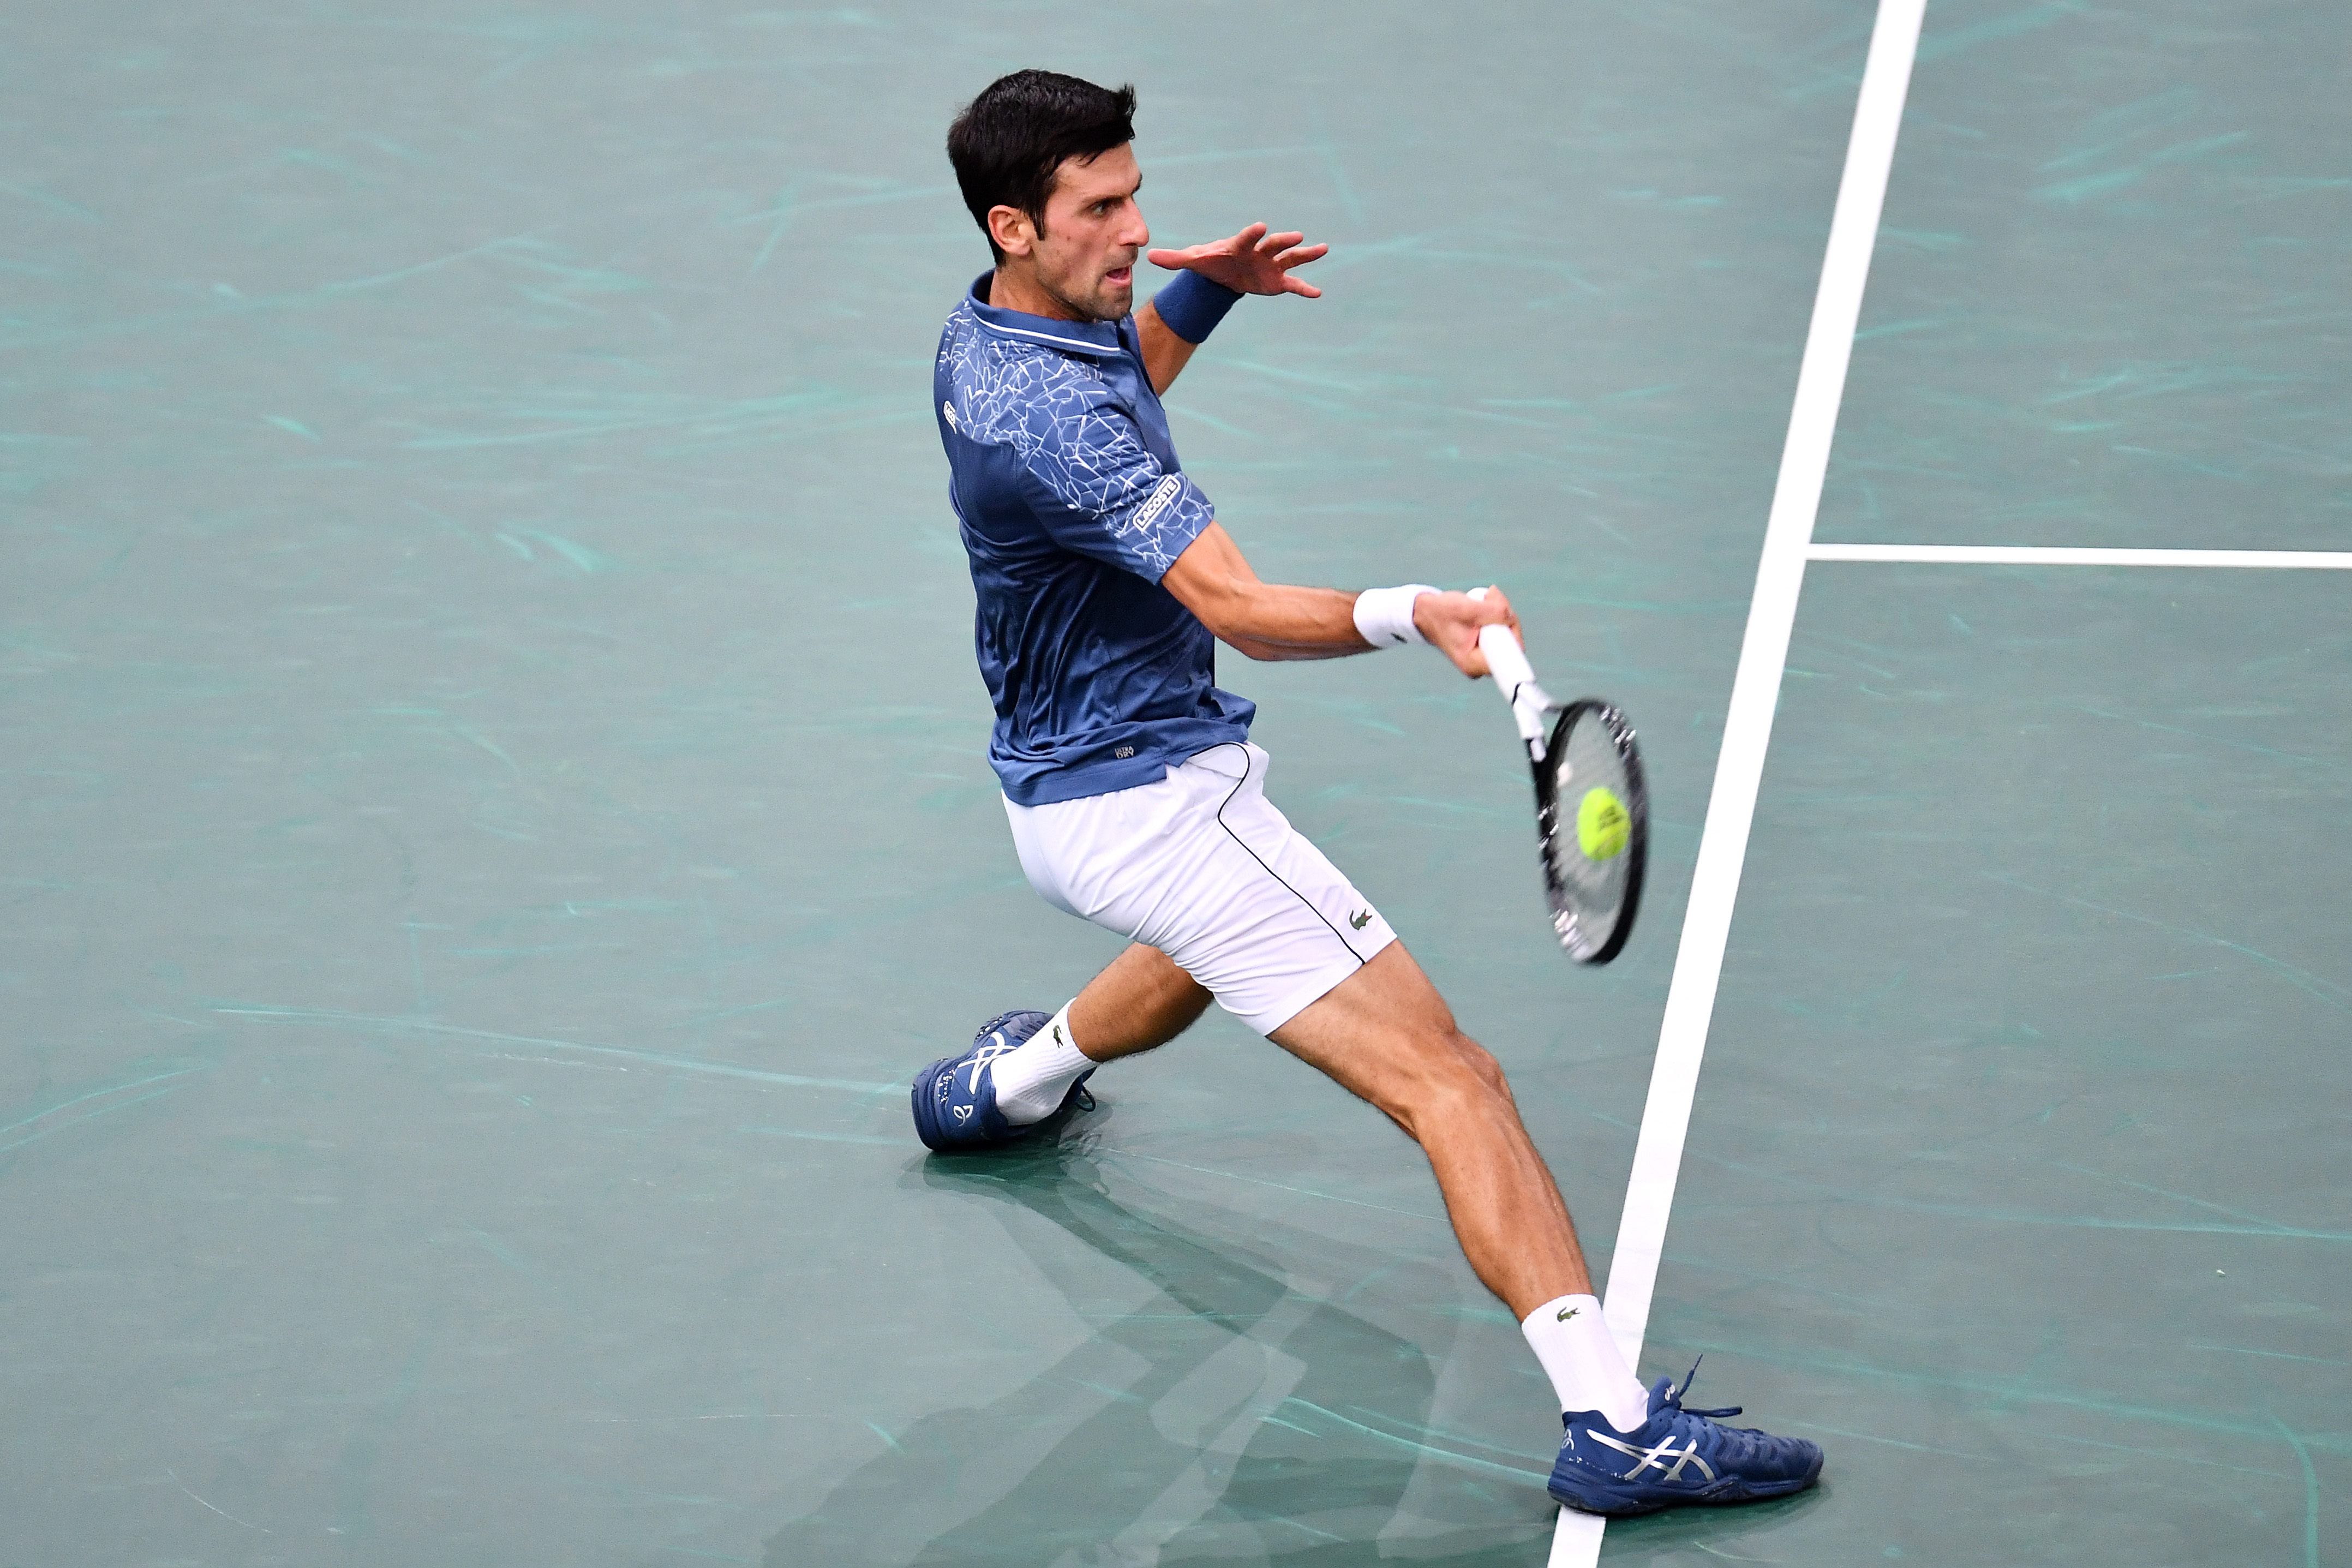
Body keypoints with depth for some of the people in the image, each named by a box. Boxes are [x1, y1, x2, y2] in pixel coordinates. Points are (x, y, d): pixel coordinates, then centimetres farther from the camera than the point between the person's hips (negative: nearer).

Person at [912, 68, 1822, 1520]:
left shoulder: (993, 330, 3)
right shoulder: (1047, 419, -28)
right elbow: (1240, 607, -36)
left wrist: (1200, 288, 12)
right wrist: (1414, 616, -52)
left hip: (1069, 790, 10)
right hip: (1156, 799, -10)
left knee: (1210, 950, 45)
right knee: (1448, 1078, -16)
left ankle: (1008, 1079, 64)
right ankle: (1615, 1423, -23)